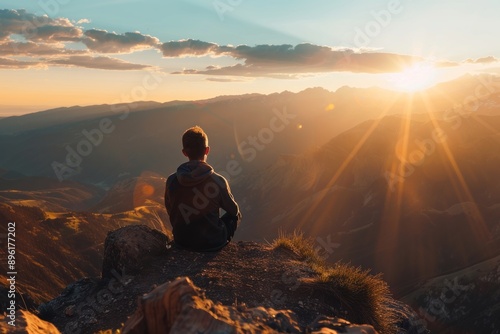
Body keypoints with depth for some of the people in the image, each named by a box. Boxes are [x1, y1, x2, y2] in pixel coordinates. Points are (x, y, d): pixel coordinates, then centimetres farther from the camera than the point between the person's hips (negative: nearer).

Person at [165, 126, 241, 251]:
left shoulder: (172, 181, -13)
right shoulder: (218, 181, -21)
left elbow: (170, 212, 3)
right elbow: (233, 210, -5)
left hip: (182, 241, 4)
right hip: (212, 243, -3)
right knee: (236, 215, 25)